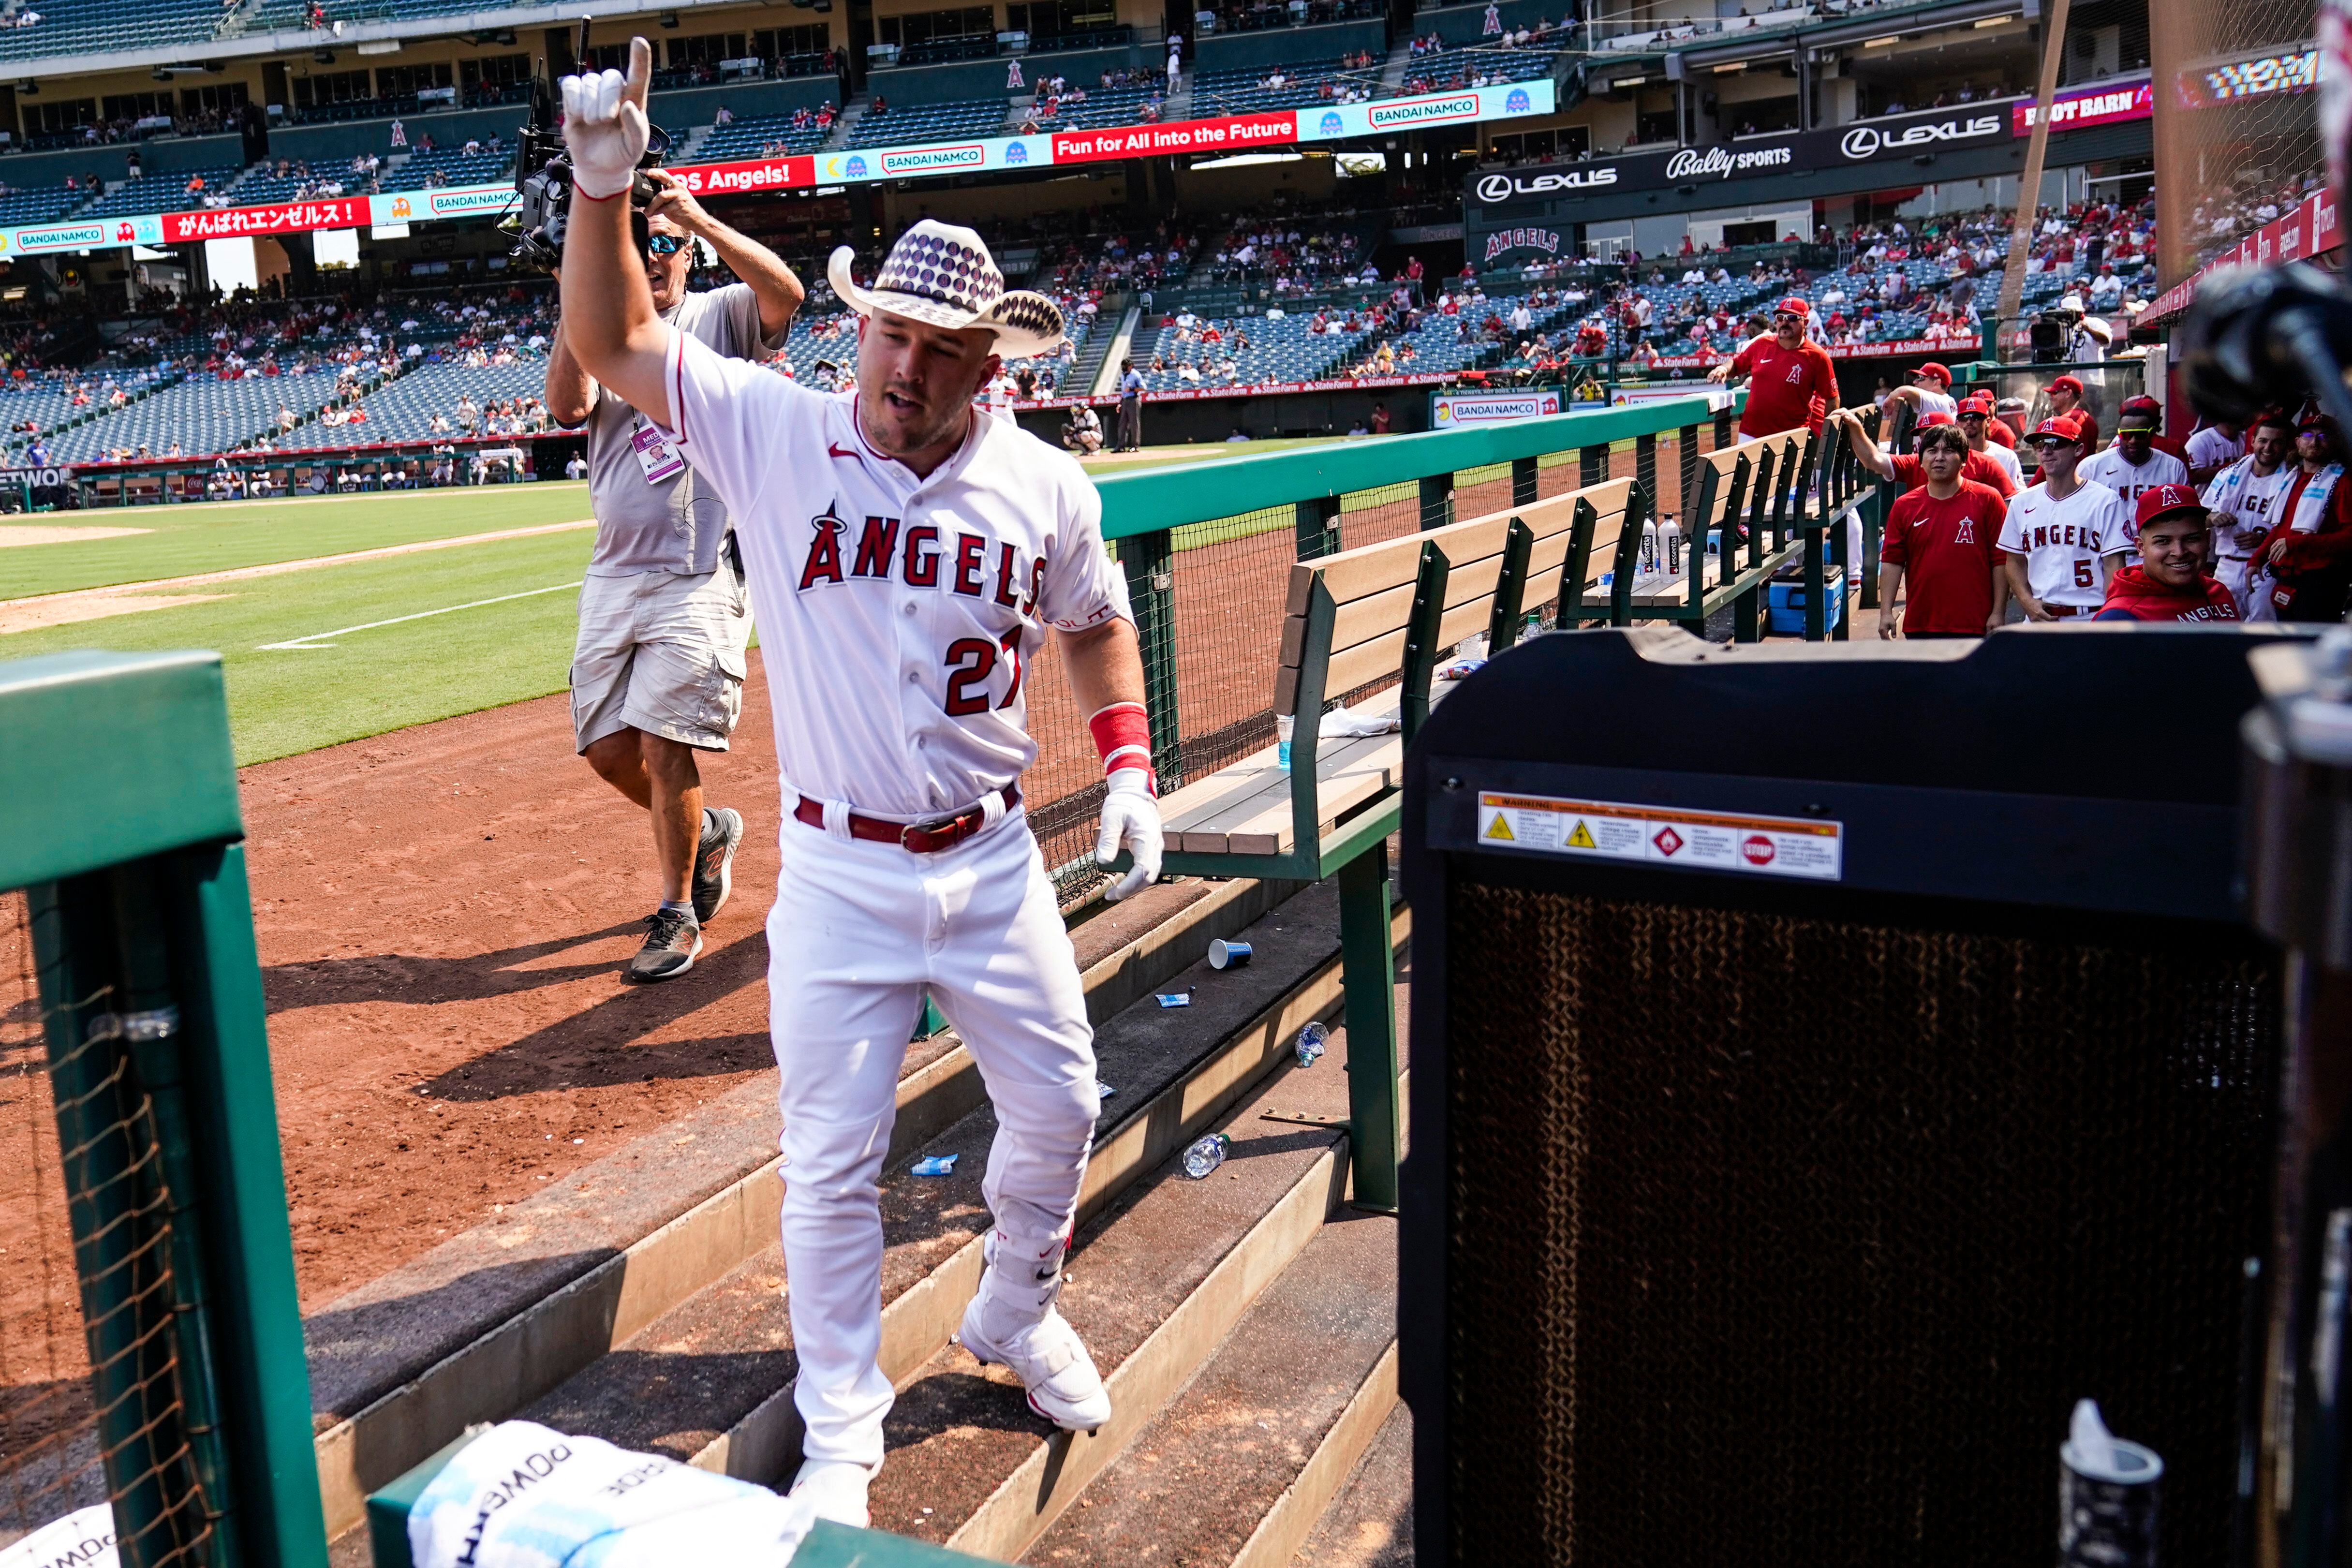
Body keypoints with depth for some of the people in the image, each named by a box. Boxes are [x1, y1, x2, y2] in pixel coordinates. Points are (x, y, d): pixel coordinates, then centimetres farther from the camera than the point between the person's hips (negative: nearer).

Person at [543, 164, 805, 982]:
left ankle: (677, 913, 7)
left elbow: (785, 292, -19)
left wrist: (701, 218, -25)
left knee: (663, 743, -9)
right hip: (614, 574, 5)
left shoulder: (720, 317, 4)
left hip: (700, 571, -5)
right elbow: (567, 403, -8)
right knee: (607, 748, 8)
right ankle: (708, 831, 34)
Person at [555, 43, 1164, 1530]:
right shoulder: (780, 435, -7)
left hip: (994, 863, 3)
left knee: (1060, 1106, 13)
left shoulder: (1046, 486, -2)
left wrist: (1130, 766, 3)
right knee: (834, 1162, 5)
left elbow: (1097, 624, 13)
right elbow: (615, 341, -7)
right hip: (840, 874, -2)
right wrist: (605, 189, -22)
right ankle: (841, 1435, 24)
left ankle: (1017, 1313, 43)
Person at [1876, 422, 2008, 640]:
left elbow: (2001, 560, -1)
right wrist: (1886, 612, -3)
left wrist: (1997, 613, -5)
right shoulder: (1903, 506, 7)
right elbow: (1892, 561, 5)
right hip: (1920, 626, 3)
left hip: (1974, 625, -2)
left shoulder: (1987, 500, 0)